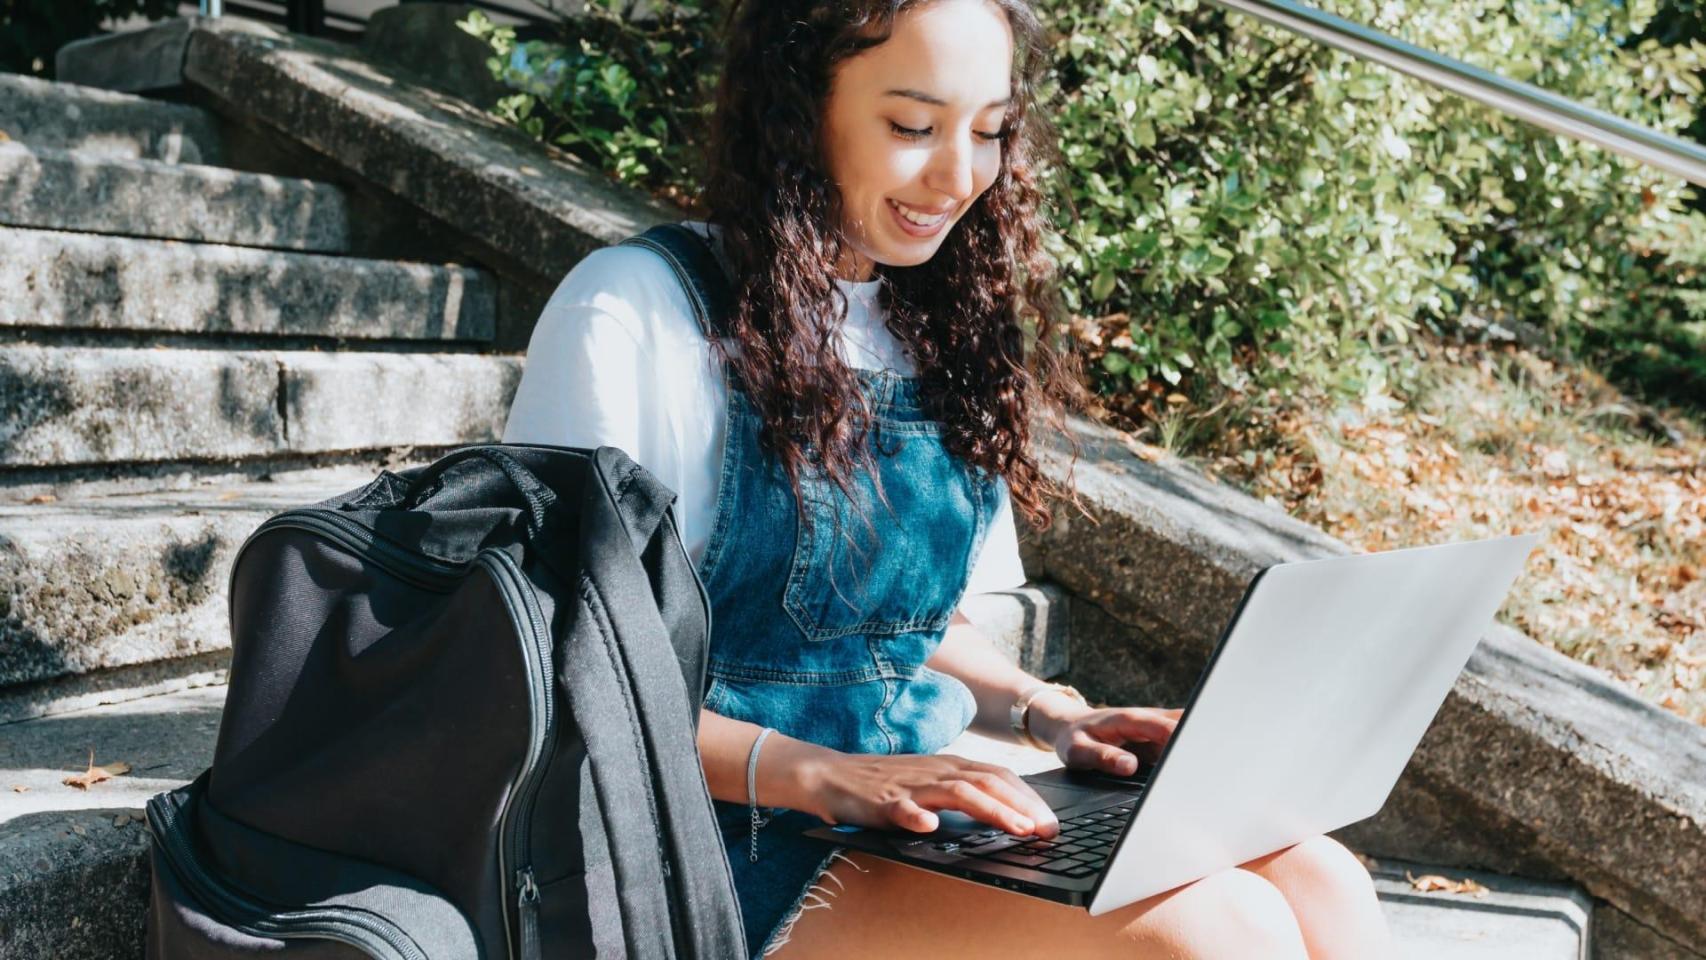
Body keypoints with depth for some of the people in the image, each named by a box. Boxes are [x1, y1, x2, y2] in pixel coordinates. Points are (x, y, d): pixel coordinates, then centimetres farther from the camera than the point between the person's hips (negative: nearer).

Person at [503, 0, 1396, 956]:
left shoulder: (937, 334, 12)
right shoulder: (637, 313, -10)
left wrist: (1047, 714, 0)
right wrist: (815, 773, -24)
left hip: (921, 821, 7)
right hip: (738, 845, -6)